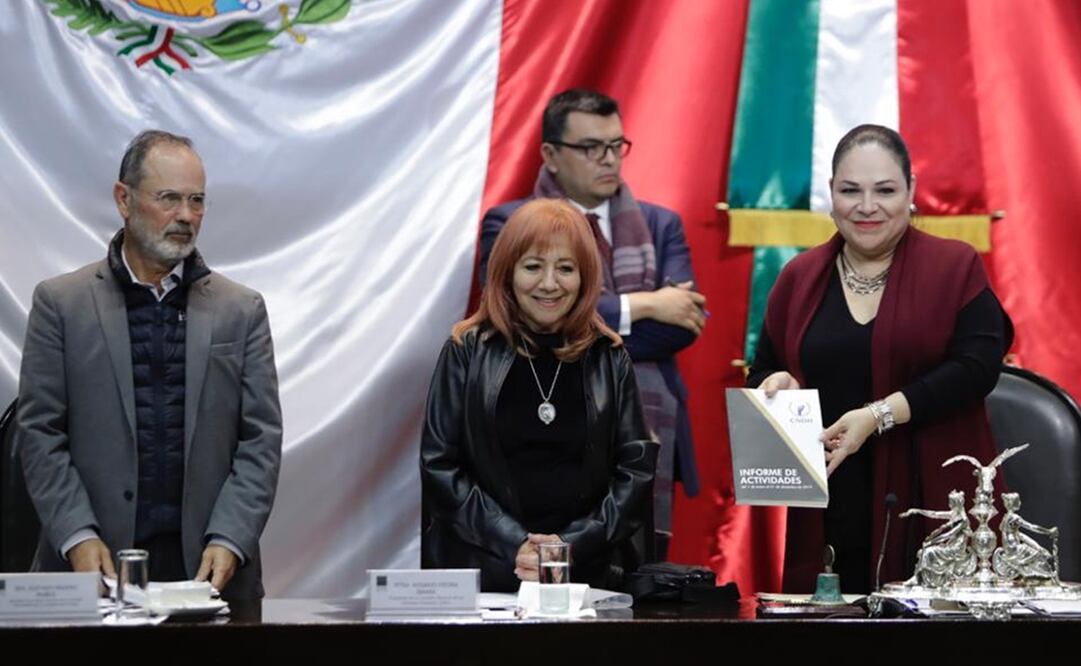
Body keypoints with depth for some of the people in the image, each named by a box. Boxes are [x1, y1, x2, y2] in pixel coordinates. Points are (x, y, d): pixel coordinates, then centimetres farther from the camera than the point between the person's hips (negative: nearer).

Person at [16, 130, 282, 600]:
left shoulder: (242, 310, 9)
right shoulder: (60, 303, 5)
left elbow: (261, 438, 4)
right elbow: (39, 433, 1)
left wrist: (229, 541, -9)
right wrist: (77, 536, -11)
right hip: (96, 562, -1)